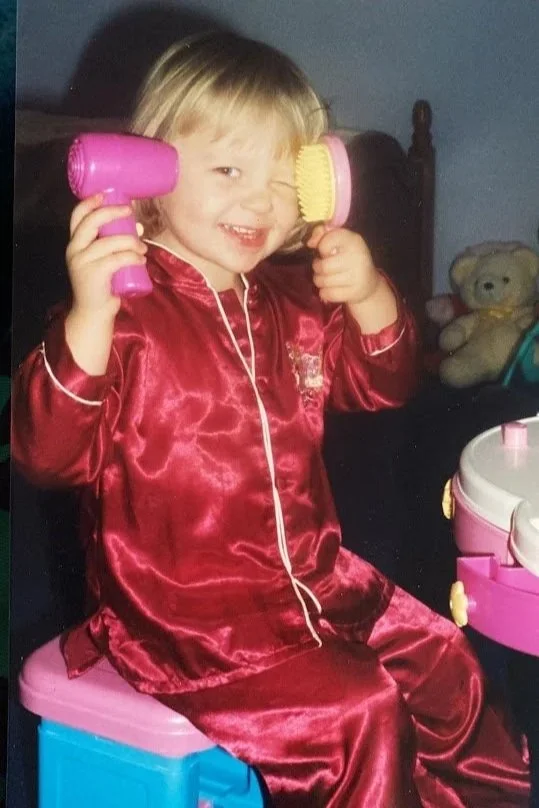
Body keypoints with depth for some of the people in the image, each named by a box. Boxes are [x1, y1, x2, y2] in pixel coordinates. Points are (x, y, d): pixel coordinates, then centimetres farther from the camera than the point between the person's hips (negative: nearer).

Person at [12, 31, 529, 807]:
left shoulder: (292, 302, 5)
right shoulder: (124, 309, -17)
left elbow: (382, 383, 15)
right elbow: (47, 452, -26)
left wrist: (370, 296, -6)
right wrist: (89, 316, -42)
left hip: (309, 577, 8)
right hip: (182, 614, -7)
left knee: (441, 657, 11)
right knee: (358, 709, -16)